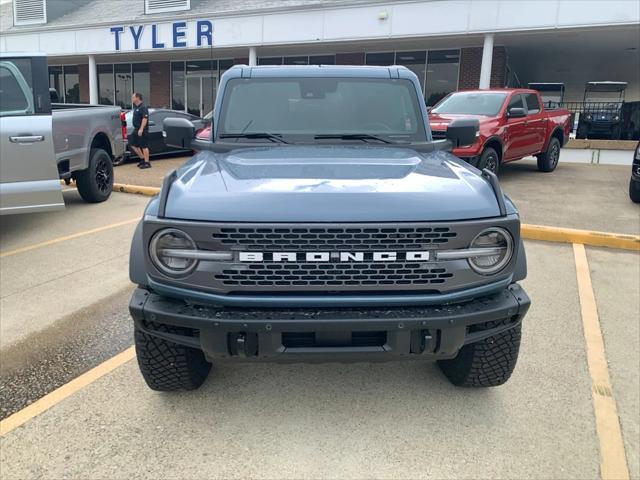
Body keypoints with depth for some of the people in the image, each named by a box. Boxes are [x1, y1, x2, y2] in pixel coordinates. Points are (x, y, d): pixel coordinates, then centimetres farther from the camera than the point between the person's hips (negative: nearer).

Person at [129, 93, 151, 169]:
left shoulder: (143, 107, -14)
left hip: (142, 130, -10)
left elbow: (145, 119, -22)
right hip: (136, 129, 10)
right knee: (133, 144, 11)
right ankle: (142, 158, 20)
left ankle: (147, 163, 0)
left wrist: (141, 129, -28)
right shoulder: (136, 107, 15)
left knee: (144, 146, -6)